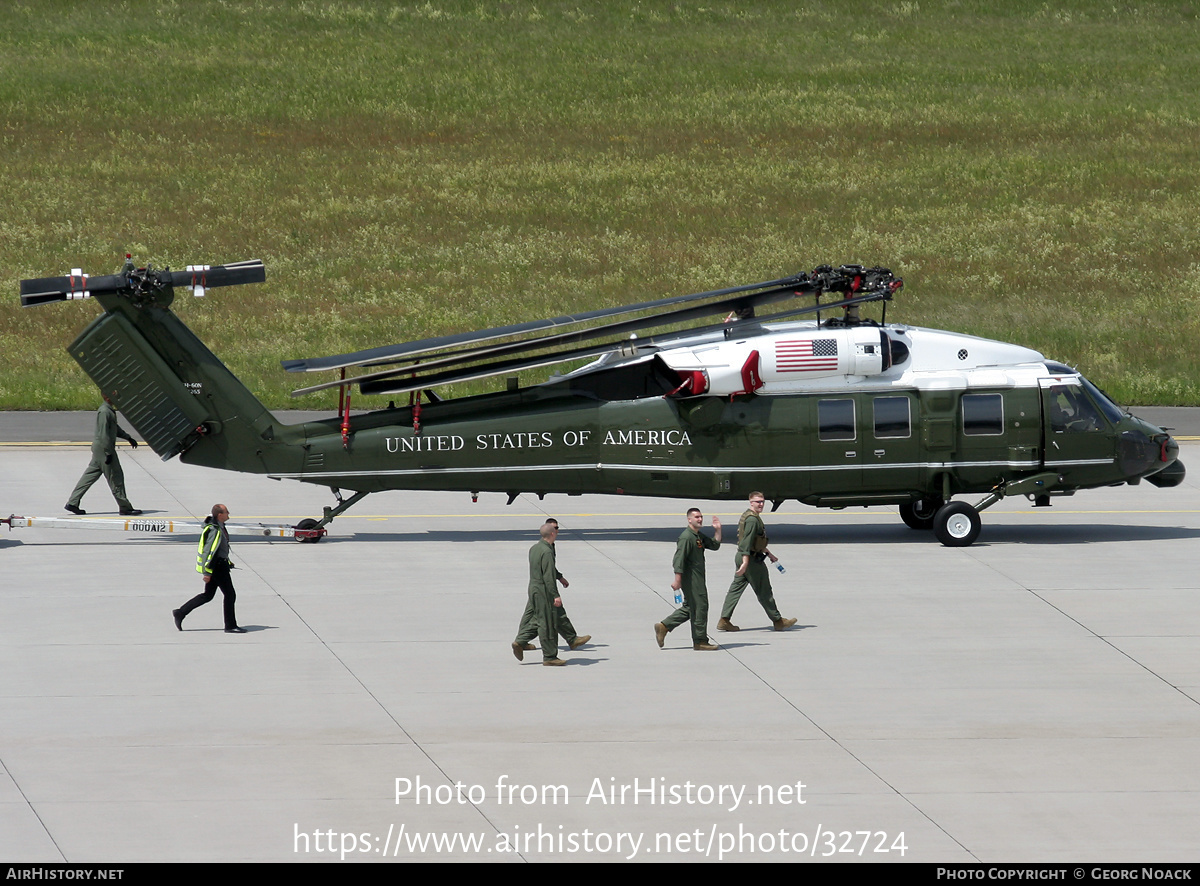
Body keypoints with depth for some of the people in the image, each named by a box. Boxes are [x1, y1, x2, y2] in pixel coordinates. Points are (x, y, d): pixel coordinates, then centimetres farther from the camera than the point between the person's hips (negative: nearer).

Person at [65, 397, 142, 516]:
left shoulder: (110, 411, 14)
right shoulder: (104, 412, -19)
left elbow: (115, 428, 28)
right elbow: (104, 434, -22)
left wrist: (128, 438, 31)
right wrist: (108, 453, -22)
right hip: (103, 448, -10)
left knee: (91, 475, 11)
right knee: (115, 477, -3)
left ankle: (72, 503, 13)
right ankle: (125, 508, 3)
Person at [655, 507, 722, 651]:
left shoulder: (699, 536, 15)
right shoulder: (686, 537, -16)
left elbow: (714, 545, 22)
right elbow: (679, 559, -20)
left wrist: (717, 530, 8)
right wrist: (677, 580, -24)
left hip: (698, 578, 10)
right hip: (691, 579, -10)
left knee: (689, 608, 15)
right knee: (699, 607, -5)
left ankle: (663, 627, 18)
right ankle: (700, 641, 2)